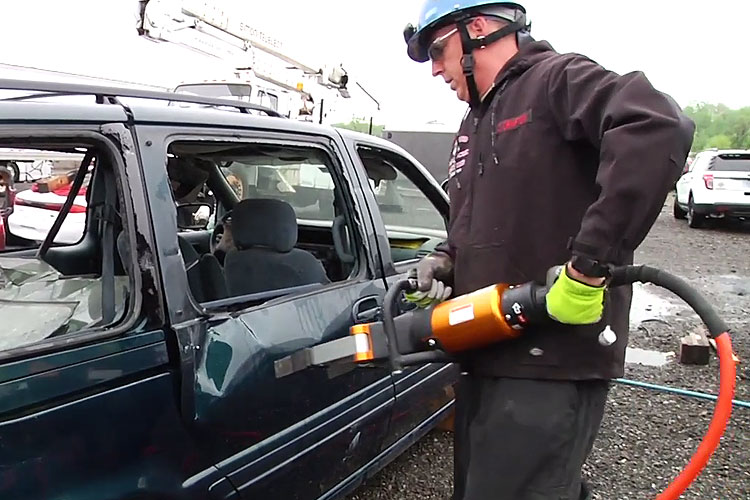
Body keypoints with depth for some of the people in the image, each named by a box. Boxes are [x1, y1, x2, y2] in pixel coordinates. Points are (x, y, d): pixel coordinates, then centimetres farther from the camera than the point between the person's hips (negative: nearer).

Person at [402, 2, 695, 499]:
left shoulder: (558, 79, -9)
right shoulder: (476, 124, 19)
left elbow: (658, 128, -28)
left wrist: (588, 266, -30)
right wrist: (444, 260, 6)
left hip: (554, 362, -9)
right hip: (485, 355, 10)